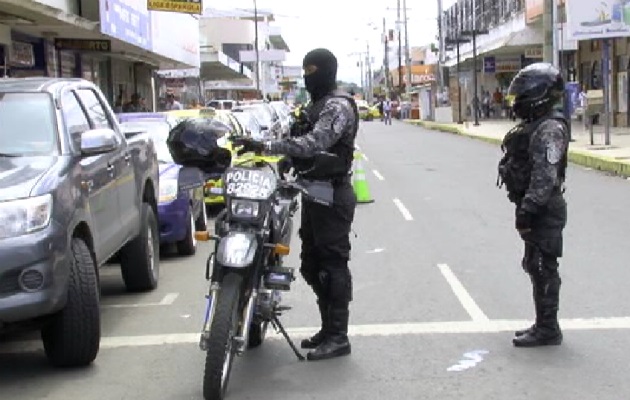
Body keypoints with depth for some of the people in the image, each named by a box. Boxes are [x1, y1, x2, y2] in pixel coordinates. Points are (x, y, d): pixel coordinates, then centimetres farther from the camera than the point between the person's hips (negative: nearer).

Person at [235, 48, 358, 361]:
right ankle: (328, 328, 23)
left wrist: (265, 146, -32)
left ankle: (338, 337, -3)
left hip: (333, 194, -10)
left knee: (333, 264, -8)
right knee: (312, 264, 13)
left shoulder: (338, 106, -15)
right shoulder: (315, 104, 18)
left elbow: (314, 144, -28)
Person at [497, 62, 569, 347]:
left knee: (543, 269, -4)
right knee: (535, 266, 16)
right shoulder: (534, 125, 14)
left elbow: (545, 176, -25)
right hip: (534, 209, 11)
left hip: (544, 211, -11)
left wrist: (528, 210, -26)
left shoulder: (550, 128, -18)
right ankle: (544, 325, 26)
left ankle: (548, 330, 4)